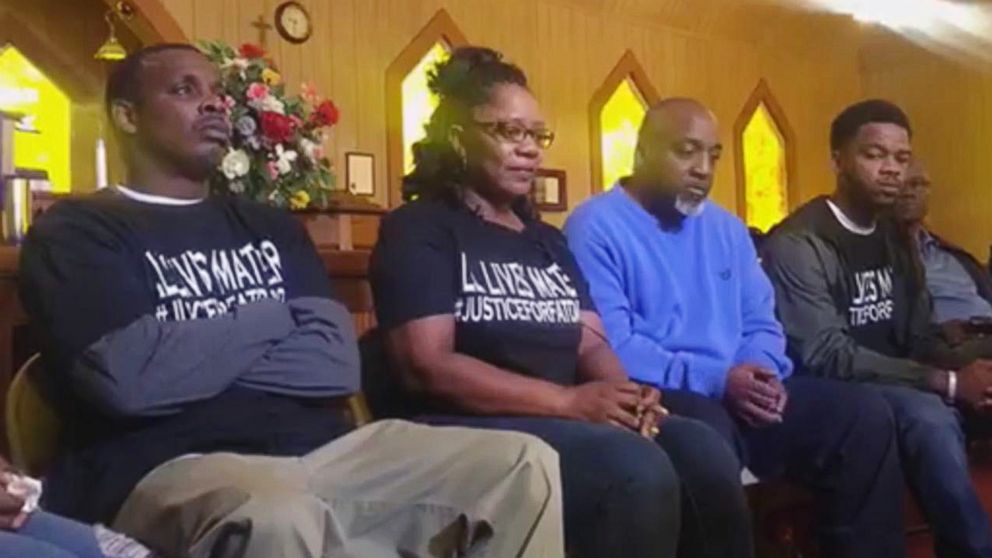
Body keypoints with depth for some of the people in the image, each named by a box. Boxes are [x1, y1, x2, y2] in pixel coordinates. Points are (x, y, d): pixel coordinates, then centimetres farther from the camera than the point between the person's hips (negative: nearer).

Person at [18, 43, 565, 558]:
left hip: (321, 449, 5)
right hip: (170, 468, -5)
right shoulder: (75, 231, 5)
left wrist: (202, 357, -6)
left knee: (525, 463, -10)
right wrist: (269, 317, -1)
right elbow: (130, 378, -14)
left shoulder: (269, 225, 20)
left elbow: (337, 363, 4)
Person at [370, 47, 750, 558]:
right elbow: (425, 365, -12)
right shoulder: (417, 231, 0)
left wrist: (625, 396, -13)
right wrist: (568, 402, -18)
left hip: (570, 421, 6)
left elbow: (592, 344, 12)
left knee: (703, 452, -21)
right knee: (638, 470, -30)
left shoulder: (548, 241, 22)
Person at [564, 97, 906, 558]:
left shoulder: (727, 228, 18)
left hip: (741, 394, 7)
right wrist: (715, 379, -21)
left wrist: (763, 373, -7)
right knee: (708, 431, -39)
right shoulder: (595, 227, -7)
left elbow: (760, 323, 17)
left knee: (864, 414, -7)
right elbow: (610, 345, -18)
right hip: (656, 400, -7)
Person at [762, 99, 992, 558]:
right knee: (928, 416, -33)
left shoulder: (896, 239, 14)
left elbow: (918, 338, 9)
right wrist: (948, 383, -22)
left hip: (900, 388, 8)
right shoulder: (798, 244, -13)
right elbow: (824, 357, -21)